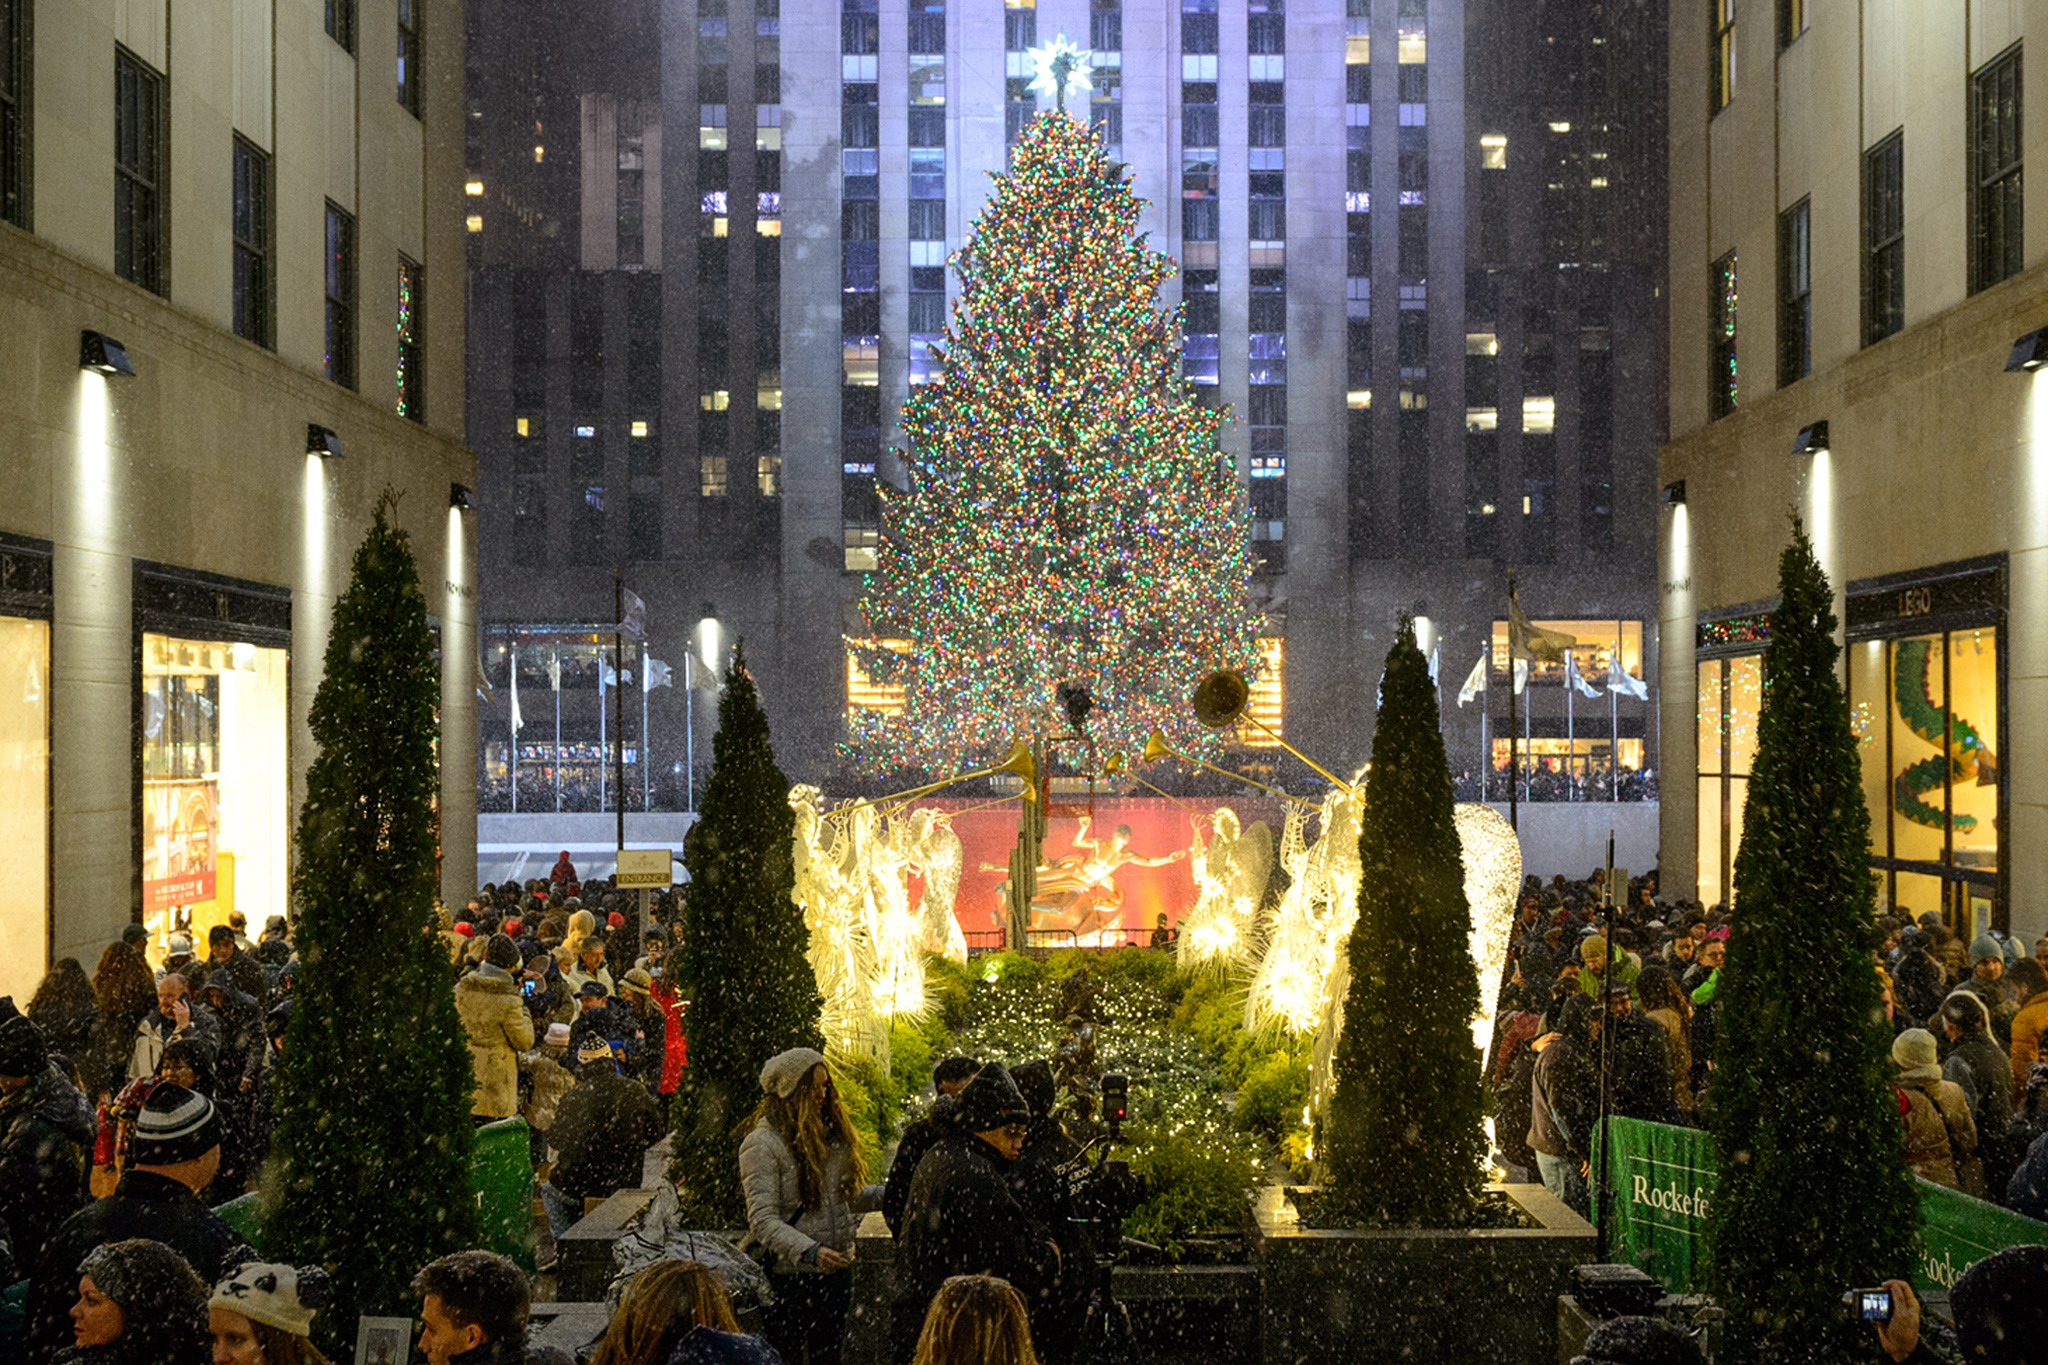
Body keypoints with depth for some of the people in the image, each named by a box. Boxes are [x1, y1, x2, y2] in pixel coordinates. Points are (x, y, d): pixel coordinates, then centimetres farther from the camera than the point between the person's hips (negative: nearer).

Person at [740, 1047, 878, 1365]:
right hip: (789, 1276, -6)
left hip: (835, 1271, 6)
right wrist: (809, 1251, -30)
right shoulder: (762, 1144, -13)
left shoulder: (832, 1132, 10)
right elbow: (763, 1220, -18)